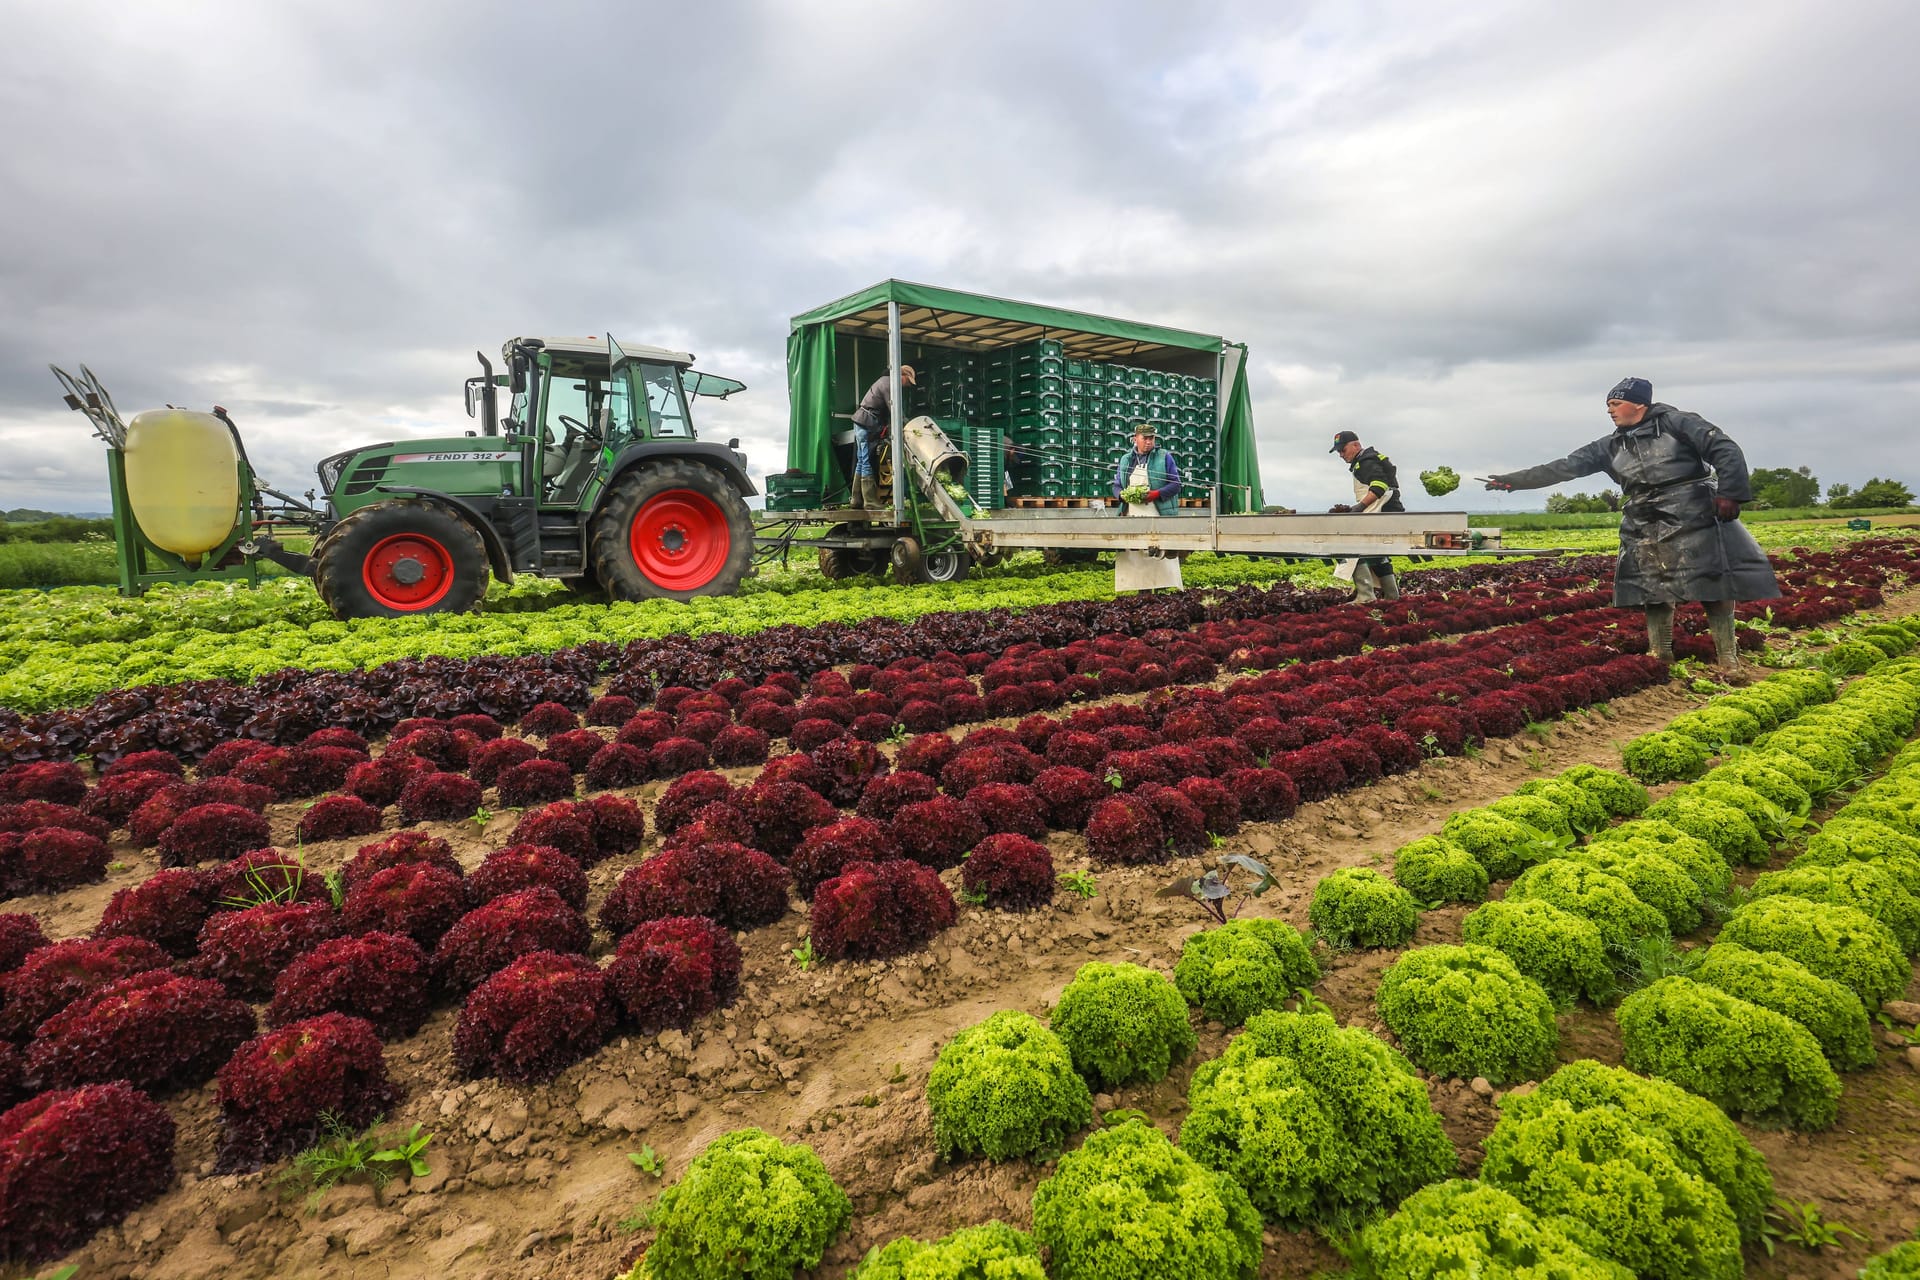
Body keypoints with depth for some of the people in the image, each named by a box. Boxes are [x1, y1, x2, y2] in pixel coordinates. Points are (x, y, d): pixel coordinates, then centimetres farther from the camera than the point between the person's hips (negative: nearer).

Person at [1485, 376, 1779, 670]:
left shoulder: (1678, 423, -1)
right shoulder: (1610, 446, 12)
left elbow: (1726, 451, -6)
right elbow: (1565, 467, 9)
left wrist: (1729, 493, -16)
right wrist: (1513, 480, 3)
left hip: (1693, 521, -5)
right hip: (1644, 530, 5)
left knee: (1713, 588, -3)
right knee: (1653, 593, 4)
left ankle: (1728, 659, 5)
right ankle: (1661, 657, 12)